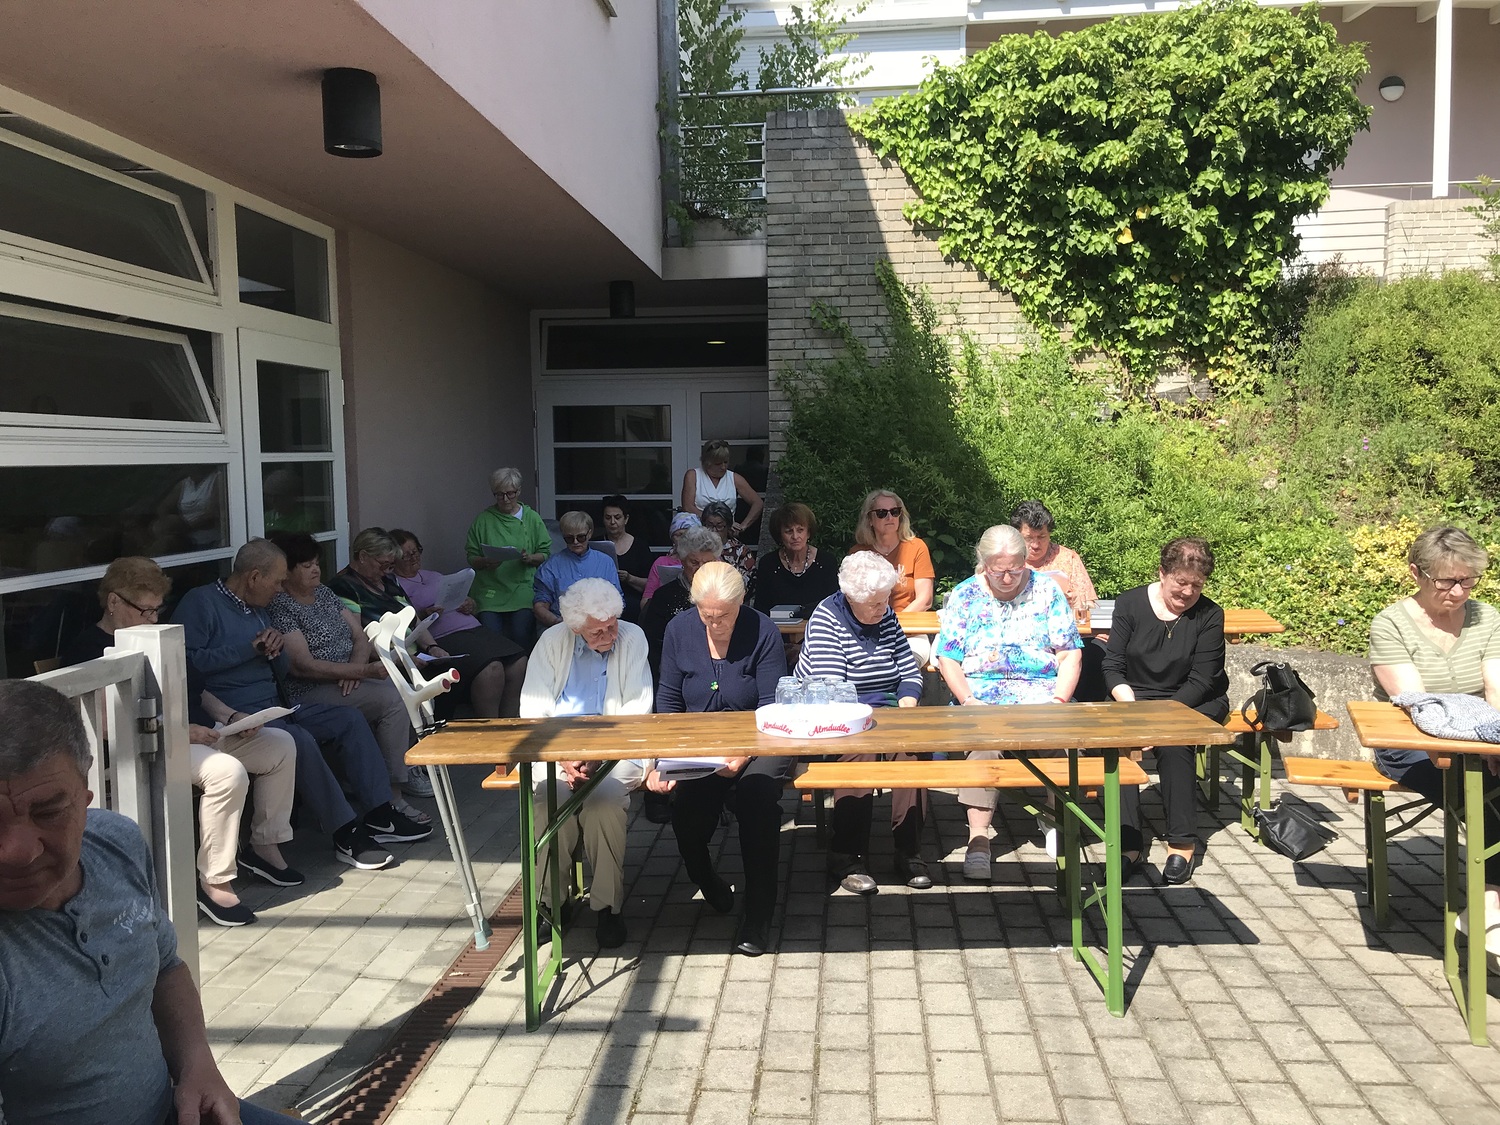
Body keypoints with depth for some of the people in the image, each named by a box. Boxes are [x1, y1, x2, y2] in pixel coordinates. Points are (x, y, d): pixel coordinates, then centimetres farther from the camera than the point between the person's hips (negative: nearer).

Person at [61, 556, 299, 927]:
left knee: (281, 744, 3)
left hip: (203, 734, 10)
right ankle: (215, 882, -24)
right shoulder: (88, 650, -8)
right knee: (227, 770, -34)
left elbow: (195, 689, 26)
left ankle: (265, 845, 12)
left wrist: (230, 716, 7)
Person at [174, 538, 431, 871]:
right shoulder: (200, 603, -6)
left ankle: (379, 815, -4)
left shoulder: (257, 610, 20)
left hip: (275, 706, 9)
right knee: (300, 739, -32)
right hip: (237, 714, -9)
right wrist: (249, 648, -16)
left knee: (350, 719, -1)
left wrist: (275, 650, -1)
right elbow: (188, 660, -22)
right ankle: (346, 834, -23)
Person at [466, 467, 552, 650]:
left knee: (522, 639, -17)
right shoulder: (483, 519, 8)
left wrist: (530, 558, -12)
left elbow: (545, 554, 9)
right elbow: (471, 557, 8)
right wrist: (485, 562, -13)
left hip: (522, 590, 0)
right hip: (490, 592, 0)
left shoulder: (532, 518, 9)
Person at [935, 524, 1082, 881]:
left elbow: (1069, 653, 6)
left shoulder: (1046, 590, 9)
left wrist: (1060, 699, -10)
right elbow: (948, 658, 4)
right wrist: (968, 701, -12)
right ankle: (978, 836, -33)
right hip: (980, 691, -1)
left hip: (1039, 689, 1)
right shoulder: (964, 595, 8)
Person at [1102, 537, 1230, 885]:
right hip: (1133, 696, 1)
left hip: (1194, 701, -1)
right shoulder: (1130, 603, -1)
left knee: (1173, 741, -32)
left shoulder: (1209, 615, -4)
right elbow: (1113, 666, -3)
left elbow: (1201, 680, -9)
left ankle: (1182, 843, -19)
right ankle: (1128, 842, -26)